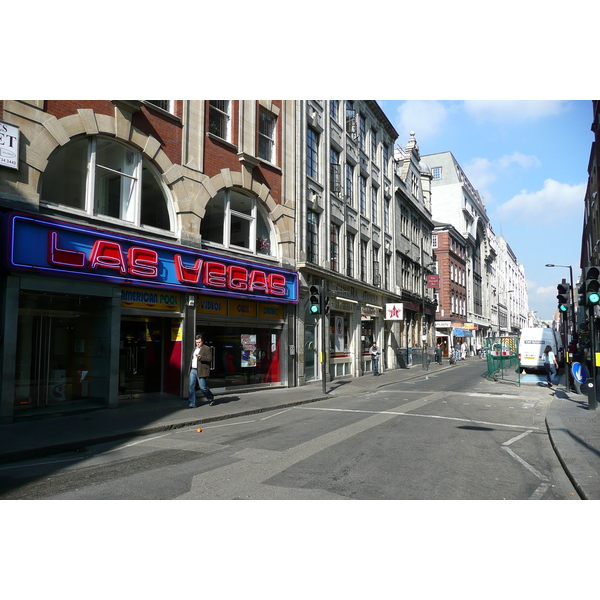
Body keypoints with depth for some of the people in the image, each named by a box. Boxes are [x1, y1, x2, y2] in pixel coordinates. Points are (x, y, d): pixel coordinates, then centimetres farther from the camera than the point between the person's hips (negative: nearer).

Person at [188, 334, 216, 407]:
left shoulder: (207, 349, -3)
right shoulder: (195, 349, 21)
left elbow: (209, 358, -14)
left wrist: (201, 357, -28)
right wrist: (190, 369, 22)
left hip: (201, 371, -7)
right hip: (193, 370, 7)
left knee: (203, 387, -4)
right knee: (191, 386, -1)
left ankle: (211, 398, 22)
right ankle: (192, 404, 4)